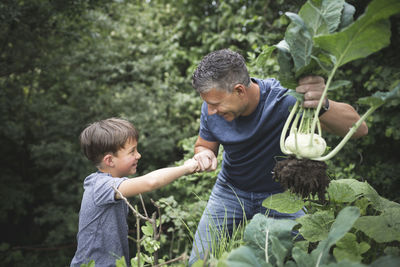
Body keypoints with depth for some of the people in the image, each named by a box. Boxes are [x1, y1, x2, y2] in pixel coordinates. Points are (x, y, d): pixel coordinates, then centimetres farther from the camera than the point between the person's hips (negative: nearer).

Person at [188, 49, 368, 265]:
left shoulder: (284, 100, -31)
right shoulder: (211, 110, -18)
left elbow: (358, 129, -36)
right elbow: (203, 145, 3)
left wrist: (323, 106, -57)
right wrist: (205, 155, -22)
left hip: (280, 194, -2)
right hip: (231, 191, 3)